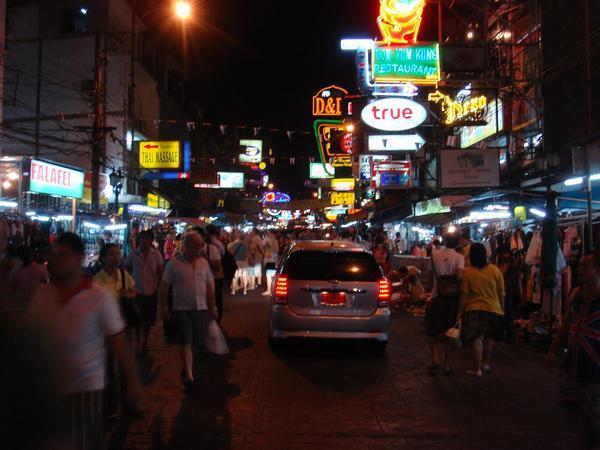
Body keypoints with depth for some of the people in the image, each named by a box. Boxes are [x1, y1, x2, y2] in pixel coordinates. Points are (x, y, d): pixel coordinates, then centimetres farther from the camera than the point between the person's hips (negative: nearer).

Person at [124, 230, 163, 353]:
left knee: (149, 319, 11)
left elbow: (160, 272, 3)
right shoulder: (132, 254, -2)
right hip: (136, 291, -1)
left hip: (151, 292, 1)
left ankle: (145, 342, 29)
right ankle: (138, 343, 18)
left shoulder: (156, 255, -2)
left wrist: (159, 287, -1)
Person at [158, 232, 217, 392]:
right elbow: (164, 286, -2)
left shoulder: (203, 262, 7)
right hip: (182, 309, -4)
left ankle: (187, 368, 32)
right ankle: (189, 377, -7)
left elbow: (210, 286, 12)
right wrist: (163, 307, -4)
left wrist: (212, 308, 12)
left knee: (199, 342, 10)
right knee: (186, 342, -9)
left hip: (201, 308, 4)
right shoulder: (175, 264, -4)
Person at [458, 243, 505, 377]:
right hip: (493, 309, 2)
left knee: (476, 338, 4)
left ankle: (477, 368, 4)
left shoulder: (467, 272, -8)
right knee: (489, 337, 20)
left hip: (474, 309, -2)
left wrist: (460, 311, 1)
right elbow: (501, 293, 0)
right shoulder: (495, 270, -3)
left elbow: (464, 294, -6)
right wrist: (502, 308, 13)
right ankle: (486, 363, 29)